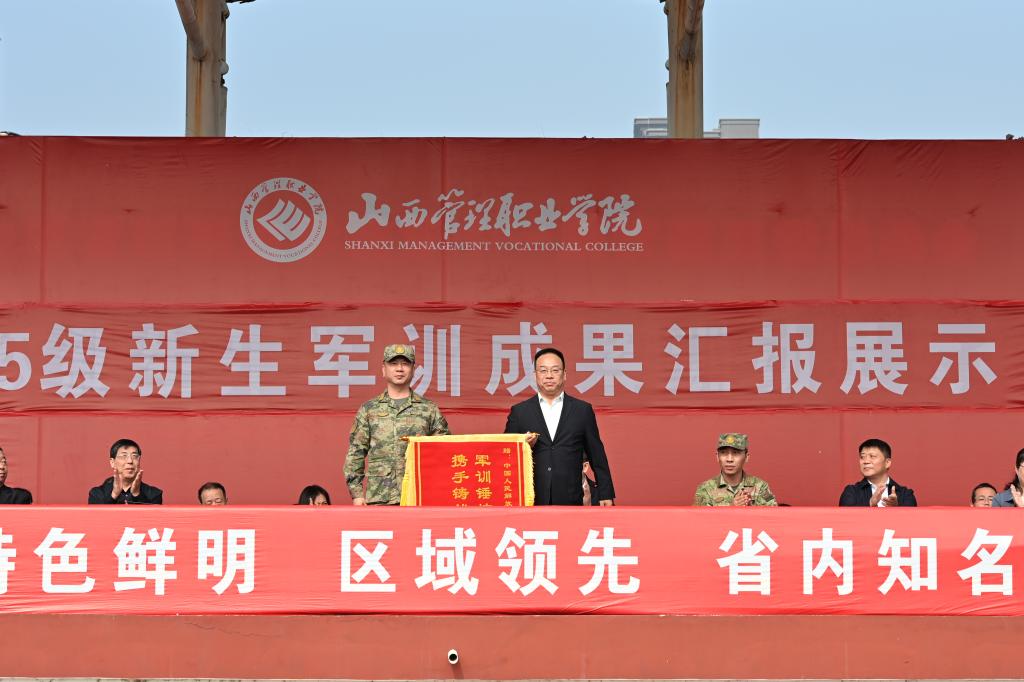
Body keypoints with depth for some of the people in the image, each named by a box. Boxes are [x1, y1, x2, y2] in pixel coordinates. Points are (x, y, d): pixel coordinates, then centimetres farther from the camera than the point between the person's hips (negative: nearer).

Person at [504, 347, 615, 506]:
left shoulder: (583, 410, 10)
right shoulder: (519, 412, 10)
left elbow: (597, 456, 10)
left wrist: (606, 495, 6)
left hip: (570, 500, 0)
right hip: (531, 501, 0)